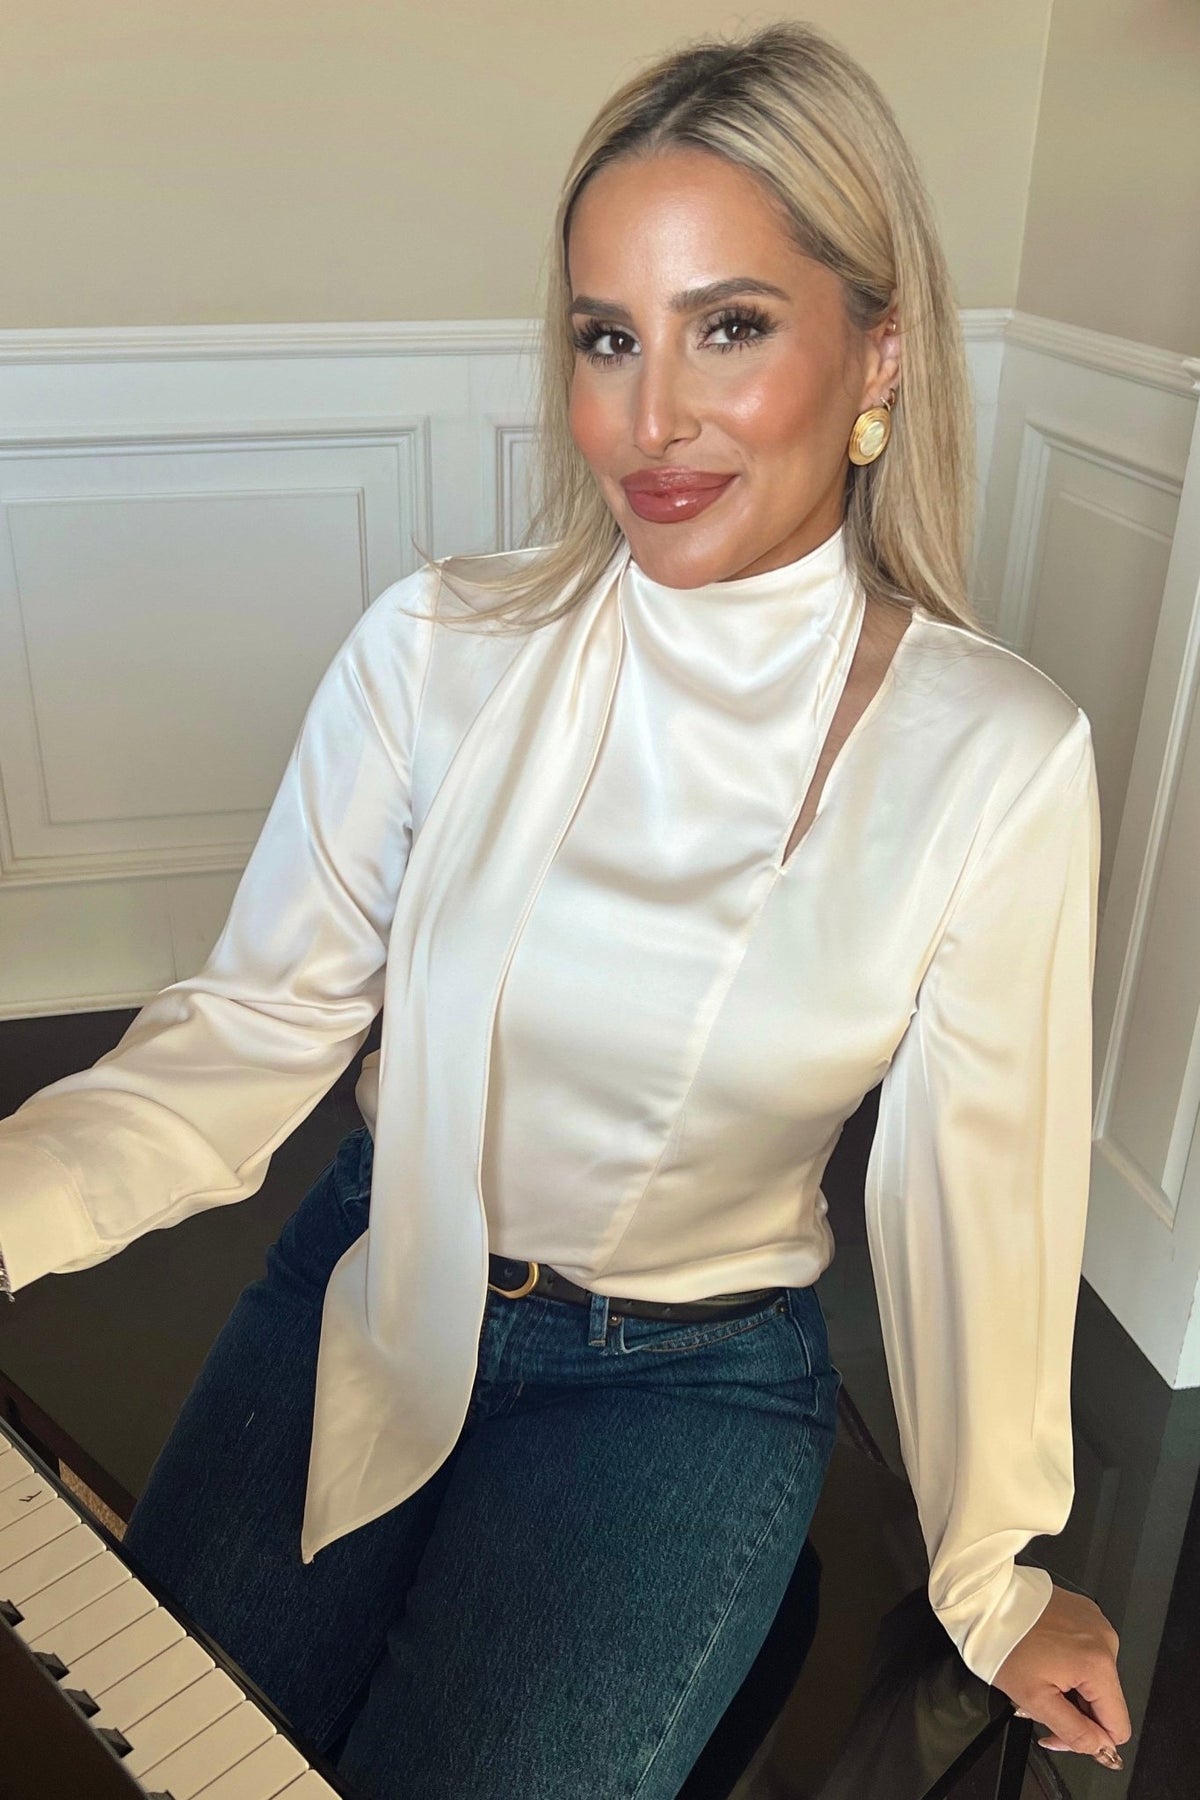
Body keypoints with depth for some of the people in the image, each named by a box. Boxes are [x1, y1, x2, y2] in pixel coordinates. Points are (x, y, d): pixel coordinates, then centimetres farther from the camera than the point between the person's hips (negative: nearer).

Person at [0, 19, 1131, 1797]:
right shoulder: (434, 650, -13)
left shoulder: (1000, 760, -17)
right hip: (373, 1290, 2)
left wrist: (990, 1577, 5)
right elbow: (254, 1027, -12)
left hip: (695, 1379, -1)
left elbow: (969, 1196, -7)